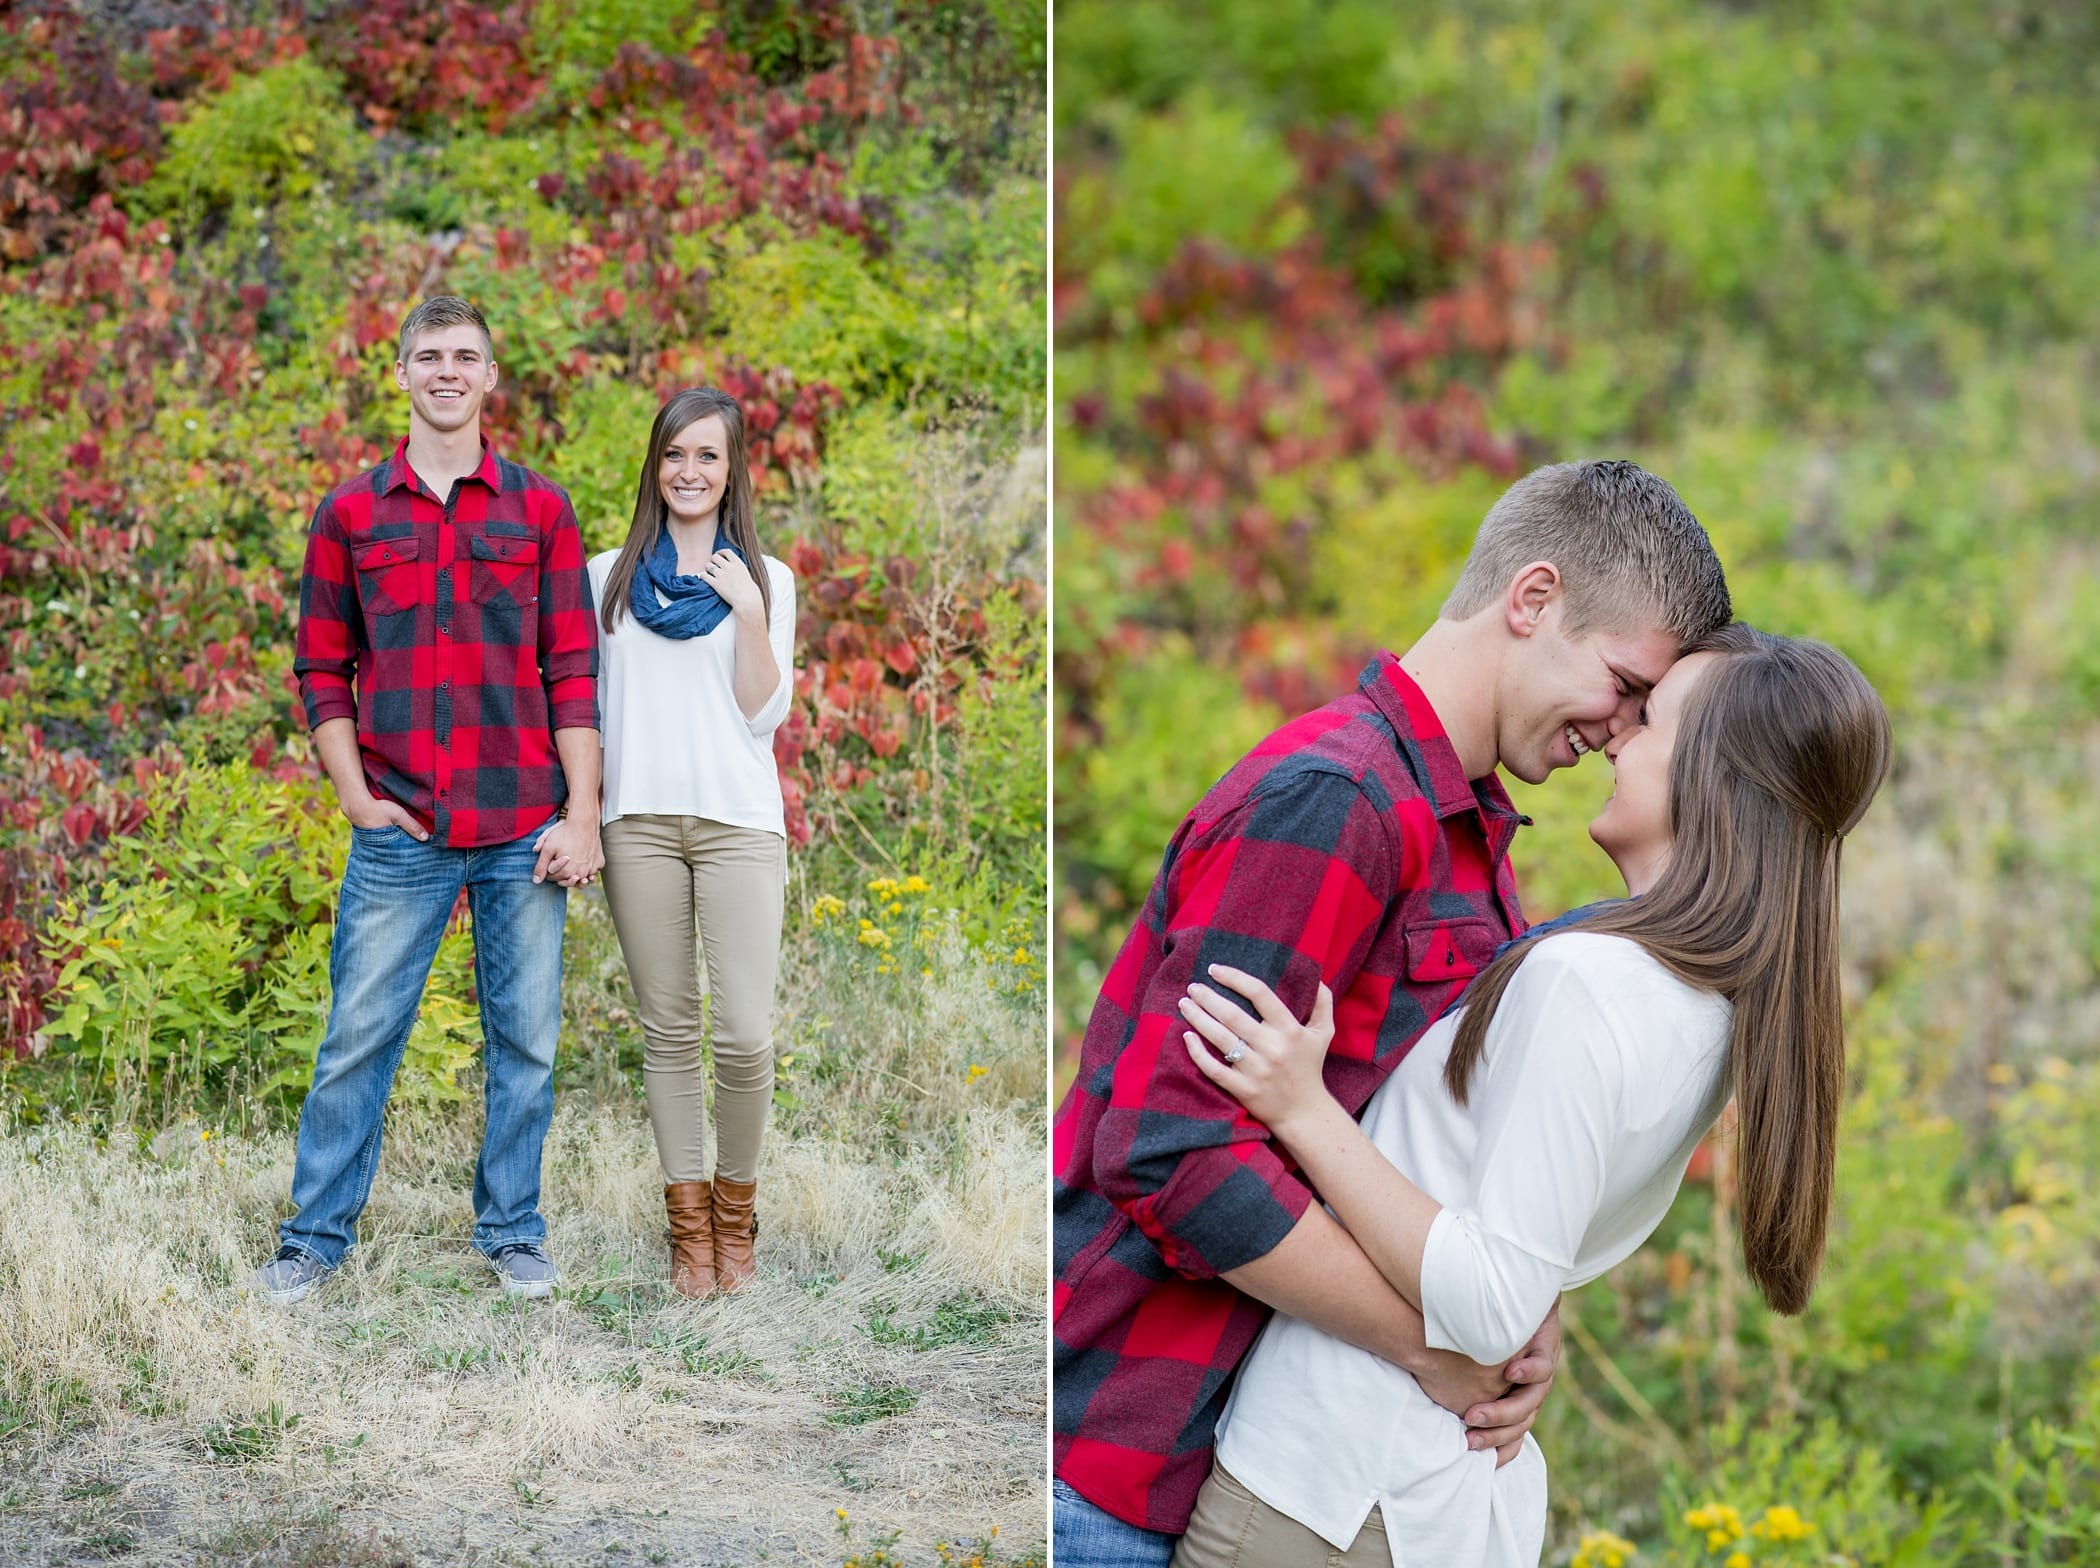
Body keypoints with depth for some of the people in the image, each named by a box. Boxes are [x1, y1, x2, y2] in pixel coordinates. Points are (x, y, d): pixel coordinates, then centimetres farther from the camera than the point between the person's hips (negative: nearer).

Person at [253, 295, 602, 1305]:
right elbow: (321, 666, 9)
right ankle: (316, 1236, 11)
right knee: (358, 1038, 1)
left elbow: (573, 671, 3)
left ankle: (512, 1234, 19)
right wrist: (354, 797, -2)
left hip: (524, 828, 0)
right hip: (398, 828, 0)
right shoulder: (350, 513, 7)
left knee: (524, 1039, 6)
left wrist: (583, 815, -3)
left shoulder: (539, 509, 6)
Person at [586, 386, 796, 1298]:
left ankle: (736, 1202, 11)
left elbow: (765, 713, 2)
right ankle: (689, 1222, 12)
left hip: (737, 819, -1)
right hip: (637, 820, 1)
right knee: (667, 1031, 3)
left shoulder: (764, 580, 10)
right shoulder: (608, 576, 12)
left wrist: (749, 613, -7)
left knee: (744, 1035, -10)